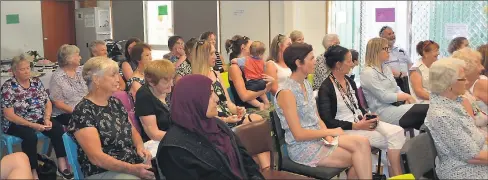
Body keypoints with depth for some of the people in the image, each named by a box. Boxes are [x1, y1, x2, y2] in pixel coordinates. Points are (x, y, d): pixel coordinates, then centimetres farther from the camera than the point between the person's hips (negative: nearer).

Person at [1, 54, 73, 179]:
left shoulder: (36, 82, 4)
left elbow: (48, 103, 7)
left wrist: (47, 119, -13)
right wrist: (32, 125, -21)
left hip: (39, 120, 5)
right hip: (16, 123, -4)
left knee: (58, 129, -22)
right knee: (30, 136, -34)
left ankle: (62, 164, -19)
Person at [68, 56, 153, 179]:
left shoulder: (115, 103, 10)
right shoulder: (83, 112, -11)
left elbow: (133, 131, 19)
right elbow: (96, 157, -18)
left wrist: (140, 147, -3)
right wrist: (132, 169, -26)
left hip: (135, 163, 7)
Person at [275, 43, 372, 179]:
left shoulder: (306, 84, 8)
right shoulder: (286, 92, -19)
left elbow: (316, 118, 12)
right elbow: (299, 134, -21)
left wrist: (327, 135, -7)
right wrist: (330, 132, -14)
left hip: (318, 137, 7)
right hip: (302, 147, -7)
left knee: (362, 143, -13)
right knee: (358, 157, -14)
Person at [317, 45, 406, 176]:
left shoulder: (350, 81, 12)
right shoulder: (326, 88, -12)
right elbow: (328, 122, -17)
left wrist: (368, 116, -3)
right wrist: (356, 126, -21)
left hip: (361, 122, 7)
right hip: (345, 130, -7)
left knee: (397, 131, -16)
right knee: (390, 140, -19)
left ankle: (396, 175, -12)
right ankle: (396, 175, -3)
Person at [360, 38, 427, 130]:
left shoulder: (386, 68, 19)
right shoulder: (368, 73, -10)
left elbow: (397, 89, 17)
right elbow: (384, 97, -15)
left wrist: (407, 99, -3)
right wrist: (407, 96, -8)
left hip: (396, 105, 8)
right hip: (384, 111, -8)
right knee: (426, 109, -22)